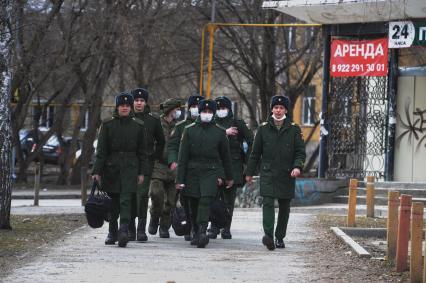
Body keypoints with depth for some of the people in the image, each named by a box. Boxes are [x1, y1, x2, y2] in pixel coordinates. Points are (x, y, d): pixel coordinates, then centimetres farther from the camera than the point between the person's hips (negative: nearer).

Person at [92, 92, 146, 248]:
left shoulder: (138, 126, 5)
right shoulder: (107, 125, 3)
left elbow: (142, 151, 8)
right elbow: (101, 149, 0)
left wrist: (141, 172, 3)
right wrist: (97, 171, -7)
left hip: (130, 167, -1)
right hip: (111, 167, 1)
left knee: (125, 200, -15)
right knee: (113, 201, 9)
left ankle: (123, 232, -24)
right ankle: (112, 232, 23)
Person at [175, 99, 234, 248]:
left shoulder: (219, 132, 4)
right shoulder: (189, 130, 3)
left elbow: (225, 156, 14)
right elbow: (183, 156, 1)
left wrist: (229, 177, 19)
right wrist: (180, 179, -4)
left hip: (211, 171, -2)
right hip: (192, 172, 2)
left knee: (205, 201, -19)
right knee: (193, 204, 6)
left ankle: (202, 232, -26)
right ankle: (196, 233, 21)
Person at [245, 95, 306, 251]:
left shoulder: (294, 129, 4)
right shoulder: (263, 128, 6)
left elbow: (300, 152, 1)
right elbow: (255, 153, 11)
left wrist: (297, 166, -17)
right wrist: (249, 172, 12)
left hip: (287, 175, 1)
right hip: (268, 173, -1)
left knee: (284, 207, 8)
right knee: (268, 203, -17)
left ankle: (280, 237, 19)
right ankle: (268, 235, -28)